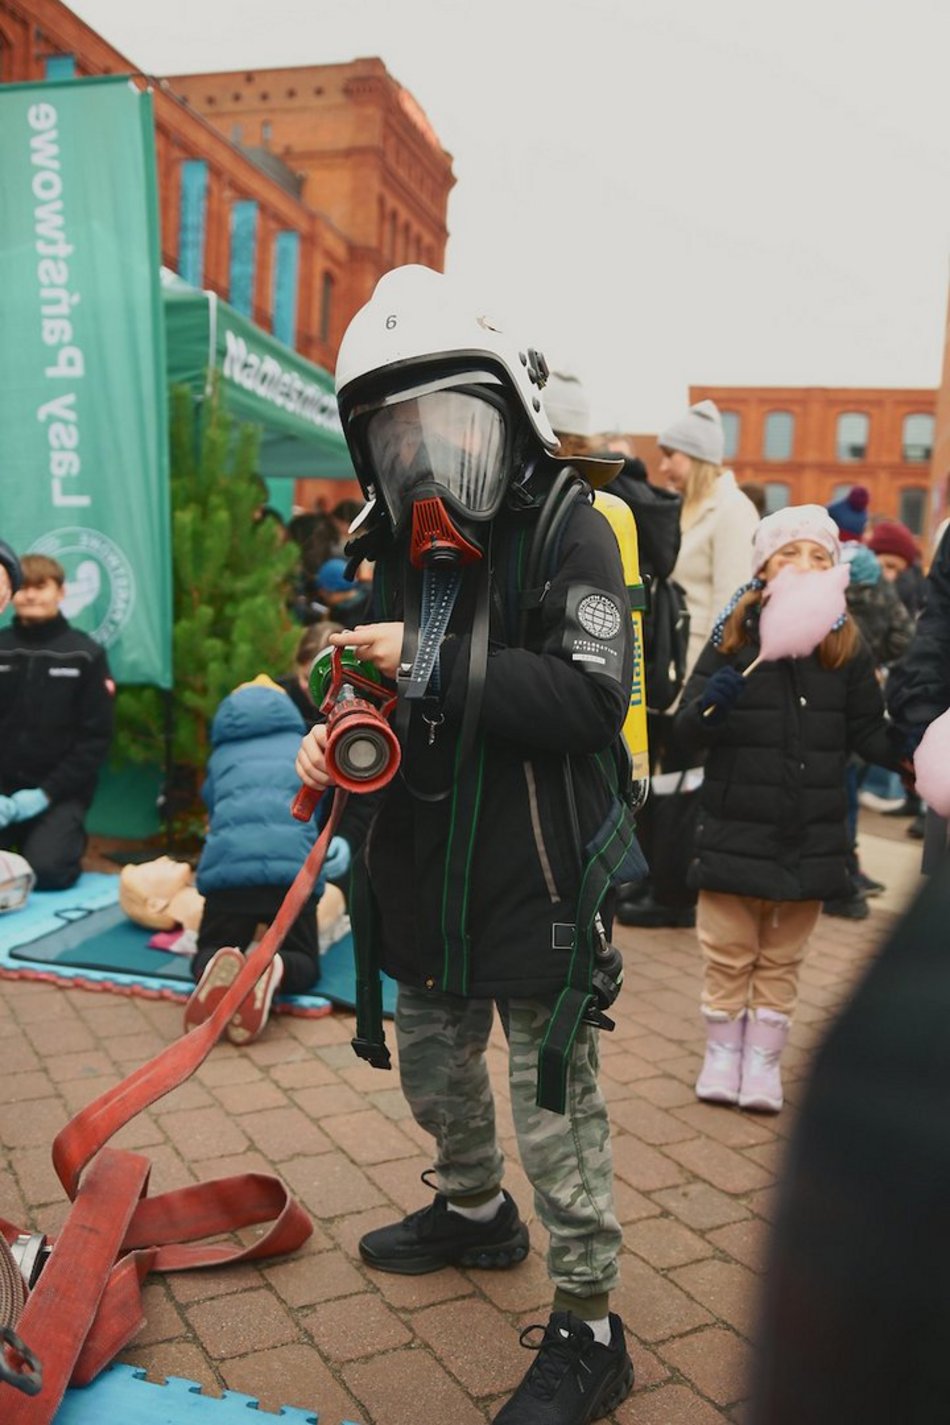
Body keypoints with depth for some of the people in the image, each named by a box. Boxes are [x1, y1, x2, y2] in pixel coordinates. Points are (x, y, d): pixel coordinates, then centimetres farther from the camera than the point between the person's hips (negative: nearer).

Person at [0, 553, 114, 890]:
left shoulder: (86, 655, -2)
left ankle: (69, 842, 12)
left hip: (60, 794, -2)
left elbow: (96, 736, -5)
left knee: (46, 870, -22)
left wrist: (46, 793, -13)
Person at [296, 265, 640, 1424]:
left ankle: (588, 1329, 25)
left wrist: (436, 665, -28)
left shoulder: (567, 530, -14)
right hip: (429, 873, 8)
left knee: (554, 1110, 4)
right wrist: (334, 738, -4)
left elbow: (590, 699, -25)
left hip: (539, 881, -7)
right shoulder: (406, 548, 8)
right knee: (434, 1069, 25)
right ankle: (474, 1211, 52)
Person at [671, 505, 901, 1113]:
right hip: (736, 828, -1)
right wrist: (709, 708, -29)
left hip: (811, 835, 2)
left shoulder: (847, 646, -2)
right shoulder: (733, 637, -7)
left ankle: (764, 1061, 32)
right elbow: (687, 732, -8)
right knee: (728, 956, 12)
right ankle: (722, 1055, 32)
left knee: (782, 961, 16)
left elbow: (869, 732, 3)